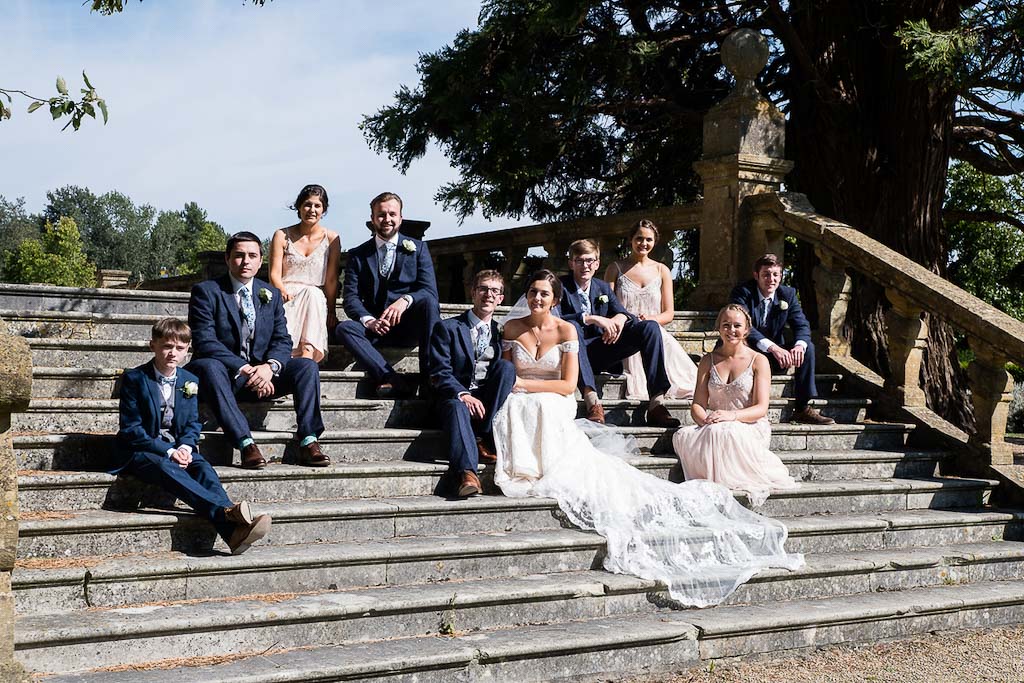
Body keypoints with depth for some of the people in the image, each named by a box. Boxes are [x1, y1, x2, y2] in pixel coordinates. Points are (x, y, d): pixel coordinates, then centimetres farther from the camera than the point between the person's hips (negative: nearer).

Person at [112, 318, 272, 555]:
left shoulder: (190, 381, 10)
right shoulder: (134, 378, -5)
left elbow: (193, 424, 12)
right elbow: (131, 429, -9)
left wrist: (185, 448, -12)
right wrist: (168, 451, -19)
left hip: (177, 448, 4)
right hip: (140, 451, -4)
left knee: (202, 467, -27)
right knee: (167, 468, -36)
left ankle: (233, 531, -48)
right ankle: (227, 511, -55)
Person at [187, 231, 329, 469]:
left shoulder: (271, 294, 12)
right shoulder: (206, 291, -3)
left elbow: (282, 340, 6)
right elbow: (205, 342, -14)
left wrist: (270, 366, -18)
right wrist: (244, 369, -25)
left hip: (261, 373, 4)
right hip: (224, 373, -4)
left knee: (307, 366, -18)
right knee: (208, 366, -37)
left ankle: (308, 441, -28)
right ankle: (245, 443, -45)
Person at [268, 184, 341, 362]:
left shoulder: (331, 239, 7)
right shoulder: (282, 236, 7)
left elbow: (331, 279, 3)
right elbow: (274, 274, 1)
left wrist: (331, 311, -7)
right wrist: (284, 293, -19)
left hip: (316, 299, -1)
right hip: (285, 299, 1)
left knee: (312, 293, -37)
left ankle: (308, 352, -48)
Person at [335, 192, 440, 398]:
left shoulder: (418, 248, 8)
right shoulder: (358, 255, 10)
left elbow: (430, 291, -3)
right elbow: (350, 297, 0)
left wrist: (405, 300, -26)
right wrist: (368, 320, -22)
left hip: (410, 327, -1)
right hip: (376, 328, 1)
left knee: (428, 300, -31)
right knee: (344, 329, -27)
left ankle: (430, 374, -34)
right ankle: (392, 379, -41)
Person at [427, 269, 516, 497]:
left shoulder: (501, 332, 17)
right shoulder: (447, 328, 5)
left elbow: (505, 372, 12)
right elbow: (439, 373, -4)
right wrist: (463, 394, -22)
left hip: (489, 400, 3)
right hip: (456, 396, -3)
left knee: (506, 366, -23)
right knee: (456, 407, -37)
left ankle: (484, 438, -24)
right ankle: (466, 472, -58)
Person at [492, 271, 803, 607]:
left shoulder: (565, 330, 0)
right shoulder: (512, 328, 9)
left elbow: (568, 385, -4)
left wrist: (523, 383, -10)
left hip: (554, 407, -2)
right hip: (517, 409, 2)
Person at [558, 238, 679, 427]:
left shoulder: (603, 288, 14)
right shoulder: (561, 286, -3)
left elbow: (622, 312, 7)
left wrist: (621, 318, -19)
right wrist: (592, 318, -29)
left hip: (600, 351, 5)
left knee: (651, 327, -12)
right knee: (571, 326, -37)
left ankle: (657, 403, -24)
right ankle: (591, 401, -46)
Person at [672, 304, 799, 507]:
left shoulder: (758, 361, 3)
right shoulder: (708, 360, 13)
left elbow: (761, 408, -6)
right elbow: (698, 404, 7)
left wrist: (732, 415, -26)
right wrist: (705, 420, -18)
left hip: (750, 428, -3)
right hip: (715, 428, 3)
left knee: (723, 434, -39)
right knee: (682, 437, -30)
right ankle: (712, 480, -18)